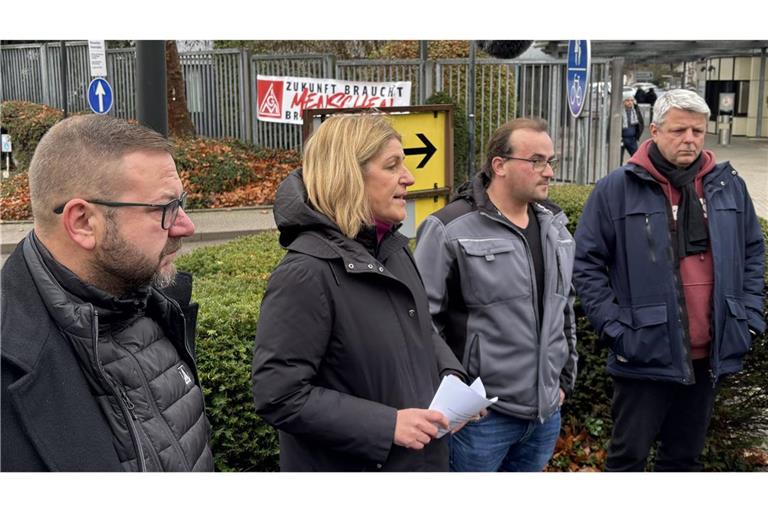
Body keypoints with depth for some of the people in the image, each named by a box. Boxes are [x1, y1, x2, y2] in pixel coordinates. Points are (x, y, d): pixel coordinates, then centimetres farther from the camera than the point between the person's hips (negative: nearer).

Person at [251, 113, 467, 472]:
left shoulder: (393, 248, 4)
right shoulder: (307, 272, -23)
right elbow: (278, 396, -25)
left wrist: (451, 378, -2)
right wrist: (386, 424, -26)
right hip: (348, 464, -8)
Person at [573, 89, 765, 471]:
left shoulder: (728, 185, 6)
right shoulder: (617, 189, -8)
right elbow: (587, 263, -5)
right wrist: (613, 327, -11)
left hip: (710, 355, 5)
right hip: (645, 353, -4)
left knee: (685, 455, 19)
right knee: (629, 455, 6)